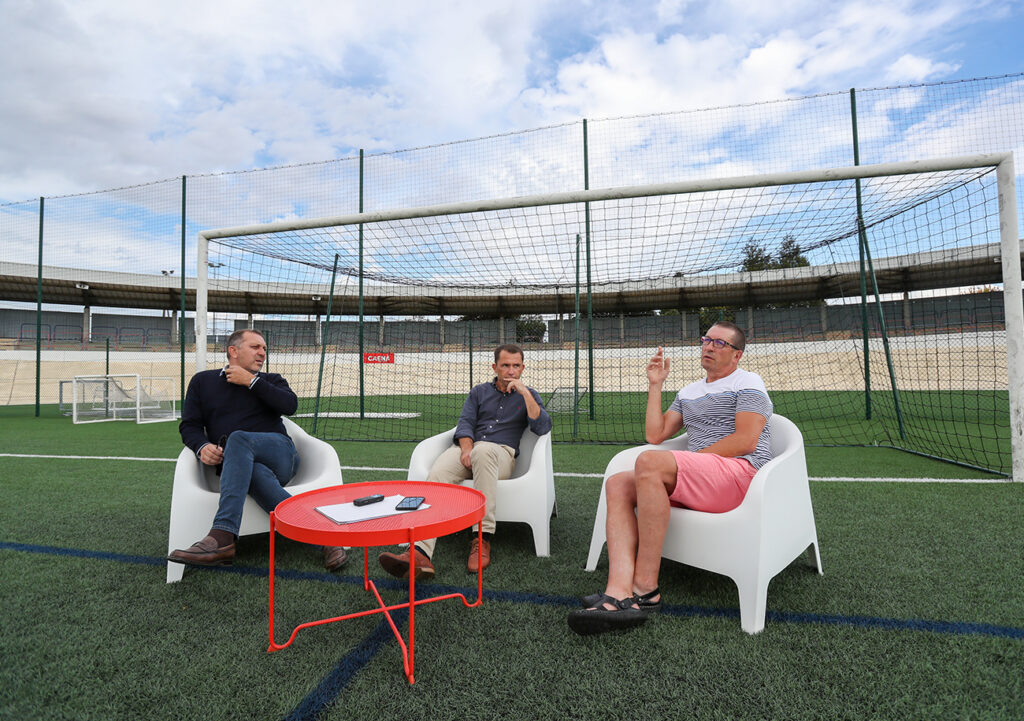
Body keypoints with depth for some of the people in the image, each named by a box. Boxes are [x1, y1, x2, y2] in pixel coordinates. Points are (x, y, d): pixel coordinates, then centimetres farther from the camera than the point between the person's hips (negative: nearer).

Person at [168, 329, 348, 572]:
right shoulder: (202, 381, 25)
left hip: (280, 454, 0)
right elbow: (189, 425, 17)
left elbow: (290, 405, 0)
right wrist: (202, 446, -5)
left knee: (238, 438, -34)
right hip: (236, 466, 1)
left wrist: (252, 381, 0)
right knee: (257, 474, -37)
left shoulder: (271, 380, 22)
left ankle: (222, 538, -43)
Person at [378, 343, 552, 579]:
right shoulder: (479, 392, 24)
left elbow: (543, 428, 1)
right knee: (437, 473, -30)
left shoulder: (528, 395, 18)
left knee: (483, 450, -40)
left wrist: (524, 392, -5)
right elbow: (465, 423, 11)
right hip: (468, 447, 3)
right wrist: (466, 449, -10)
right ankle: (420, 553, -44)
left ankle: (482, 539, -37)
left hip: (501, 453, -2)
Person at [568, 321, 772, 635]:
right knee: (618, 484, -15)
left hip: (740, 471, -7)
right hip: (692, 480, 7)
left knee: (649, 461, -32)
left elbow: (746, 441, -9)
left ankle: (646, 589, -29)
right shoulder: (689, 392, 28)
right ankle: (620, 593, -33)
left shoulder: (747, 382, 7)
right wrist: (655, 386, 17)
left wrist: (689, 459, -9)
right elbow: (655, 434, 19)